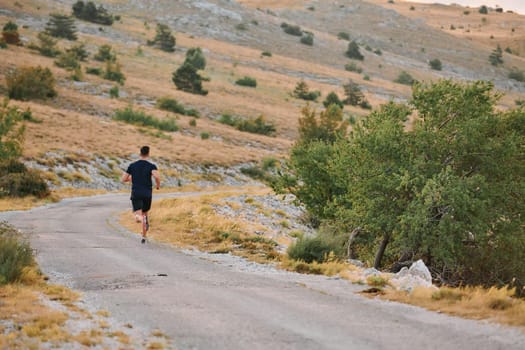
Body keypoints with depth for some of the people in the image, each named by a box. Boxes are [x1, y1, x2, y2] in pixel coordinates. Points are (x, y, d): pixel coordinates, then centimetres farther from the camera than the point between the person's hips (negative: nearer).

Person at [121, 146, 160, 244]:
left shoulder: (132, 165, 7)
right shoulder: (151, 166, -1)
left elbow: (123, 179, 11)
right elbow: (157, 176, -21)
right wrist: (158, 185, 0)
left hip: (136, 194, 0)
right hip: (147, 194, 0)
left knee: (138, 217, -10)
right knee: (144, 213, 23)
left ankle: (141, 218, -48)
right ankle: (143, 237, 17)